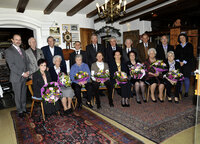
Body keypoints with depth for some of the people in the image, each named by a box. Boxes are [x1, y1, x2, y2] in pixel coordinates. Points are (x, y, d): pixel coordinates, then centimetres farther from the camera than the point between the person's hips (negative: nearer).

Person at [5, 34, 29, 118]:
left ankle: (24, 108, 28)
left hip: (24, 76, 6)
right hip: (16, 77, -6)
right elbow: (11, 65, -13)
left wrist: (27, 71, 0)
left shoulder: (22, 50, 15)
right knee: (18, 95, 5)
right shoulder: (8, 51, -7)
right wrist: (22, 73, -16)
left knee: (24, 94, 14)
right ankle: (20, 111, 20)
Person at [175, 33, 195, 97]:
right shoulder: (178, 46, 16)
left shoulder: (189, 45, 5)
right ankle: (179, 91, 8)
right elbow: (176, 55, 9)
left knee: (186, 78, -5)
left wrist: (183, 62, -11)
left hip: (187, 64, -2)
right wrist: (178, 61, -6)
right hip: (179, 64, 3)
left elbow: (190, 55, -4)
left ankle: (186, 92, 5)